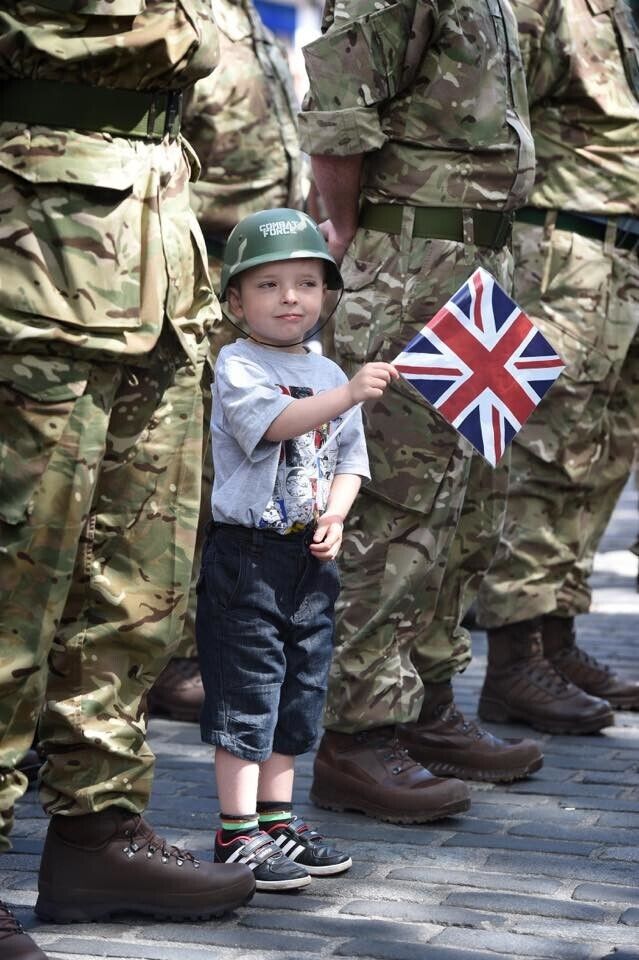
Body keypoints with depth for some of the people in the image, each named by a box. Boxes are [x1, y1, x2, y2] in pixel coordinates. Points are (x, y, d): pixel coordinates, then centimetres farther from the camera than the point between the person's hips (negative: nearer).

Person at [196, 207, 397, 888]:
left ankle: (276, 821, 24)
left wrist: (335, 514, -3)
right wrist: (350, 393, -36)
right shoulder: (236, 366, -8)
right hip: (247, 553, -7)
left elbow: (349, 459, 15)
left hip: (310, 556, 7)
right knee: (245, 691, -4)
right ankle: (238, 833, 2)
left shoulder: (329, 373, 13)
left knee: (298, 691, 13)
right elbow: (276, 421, -25)